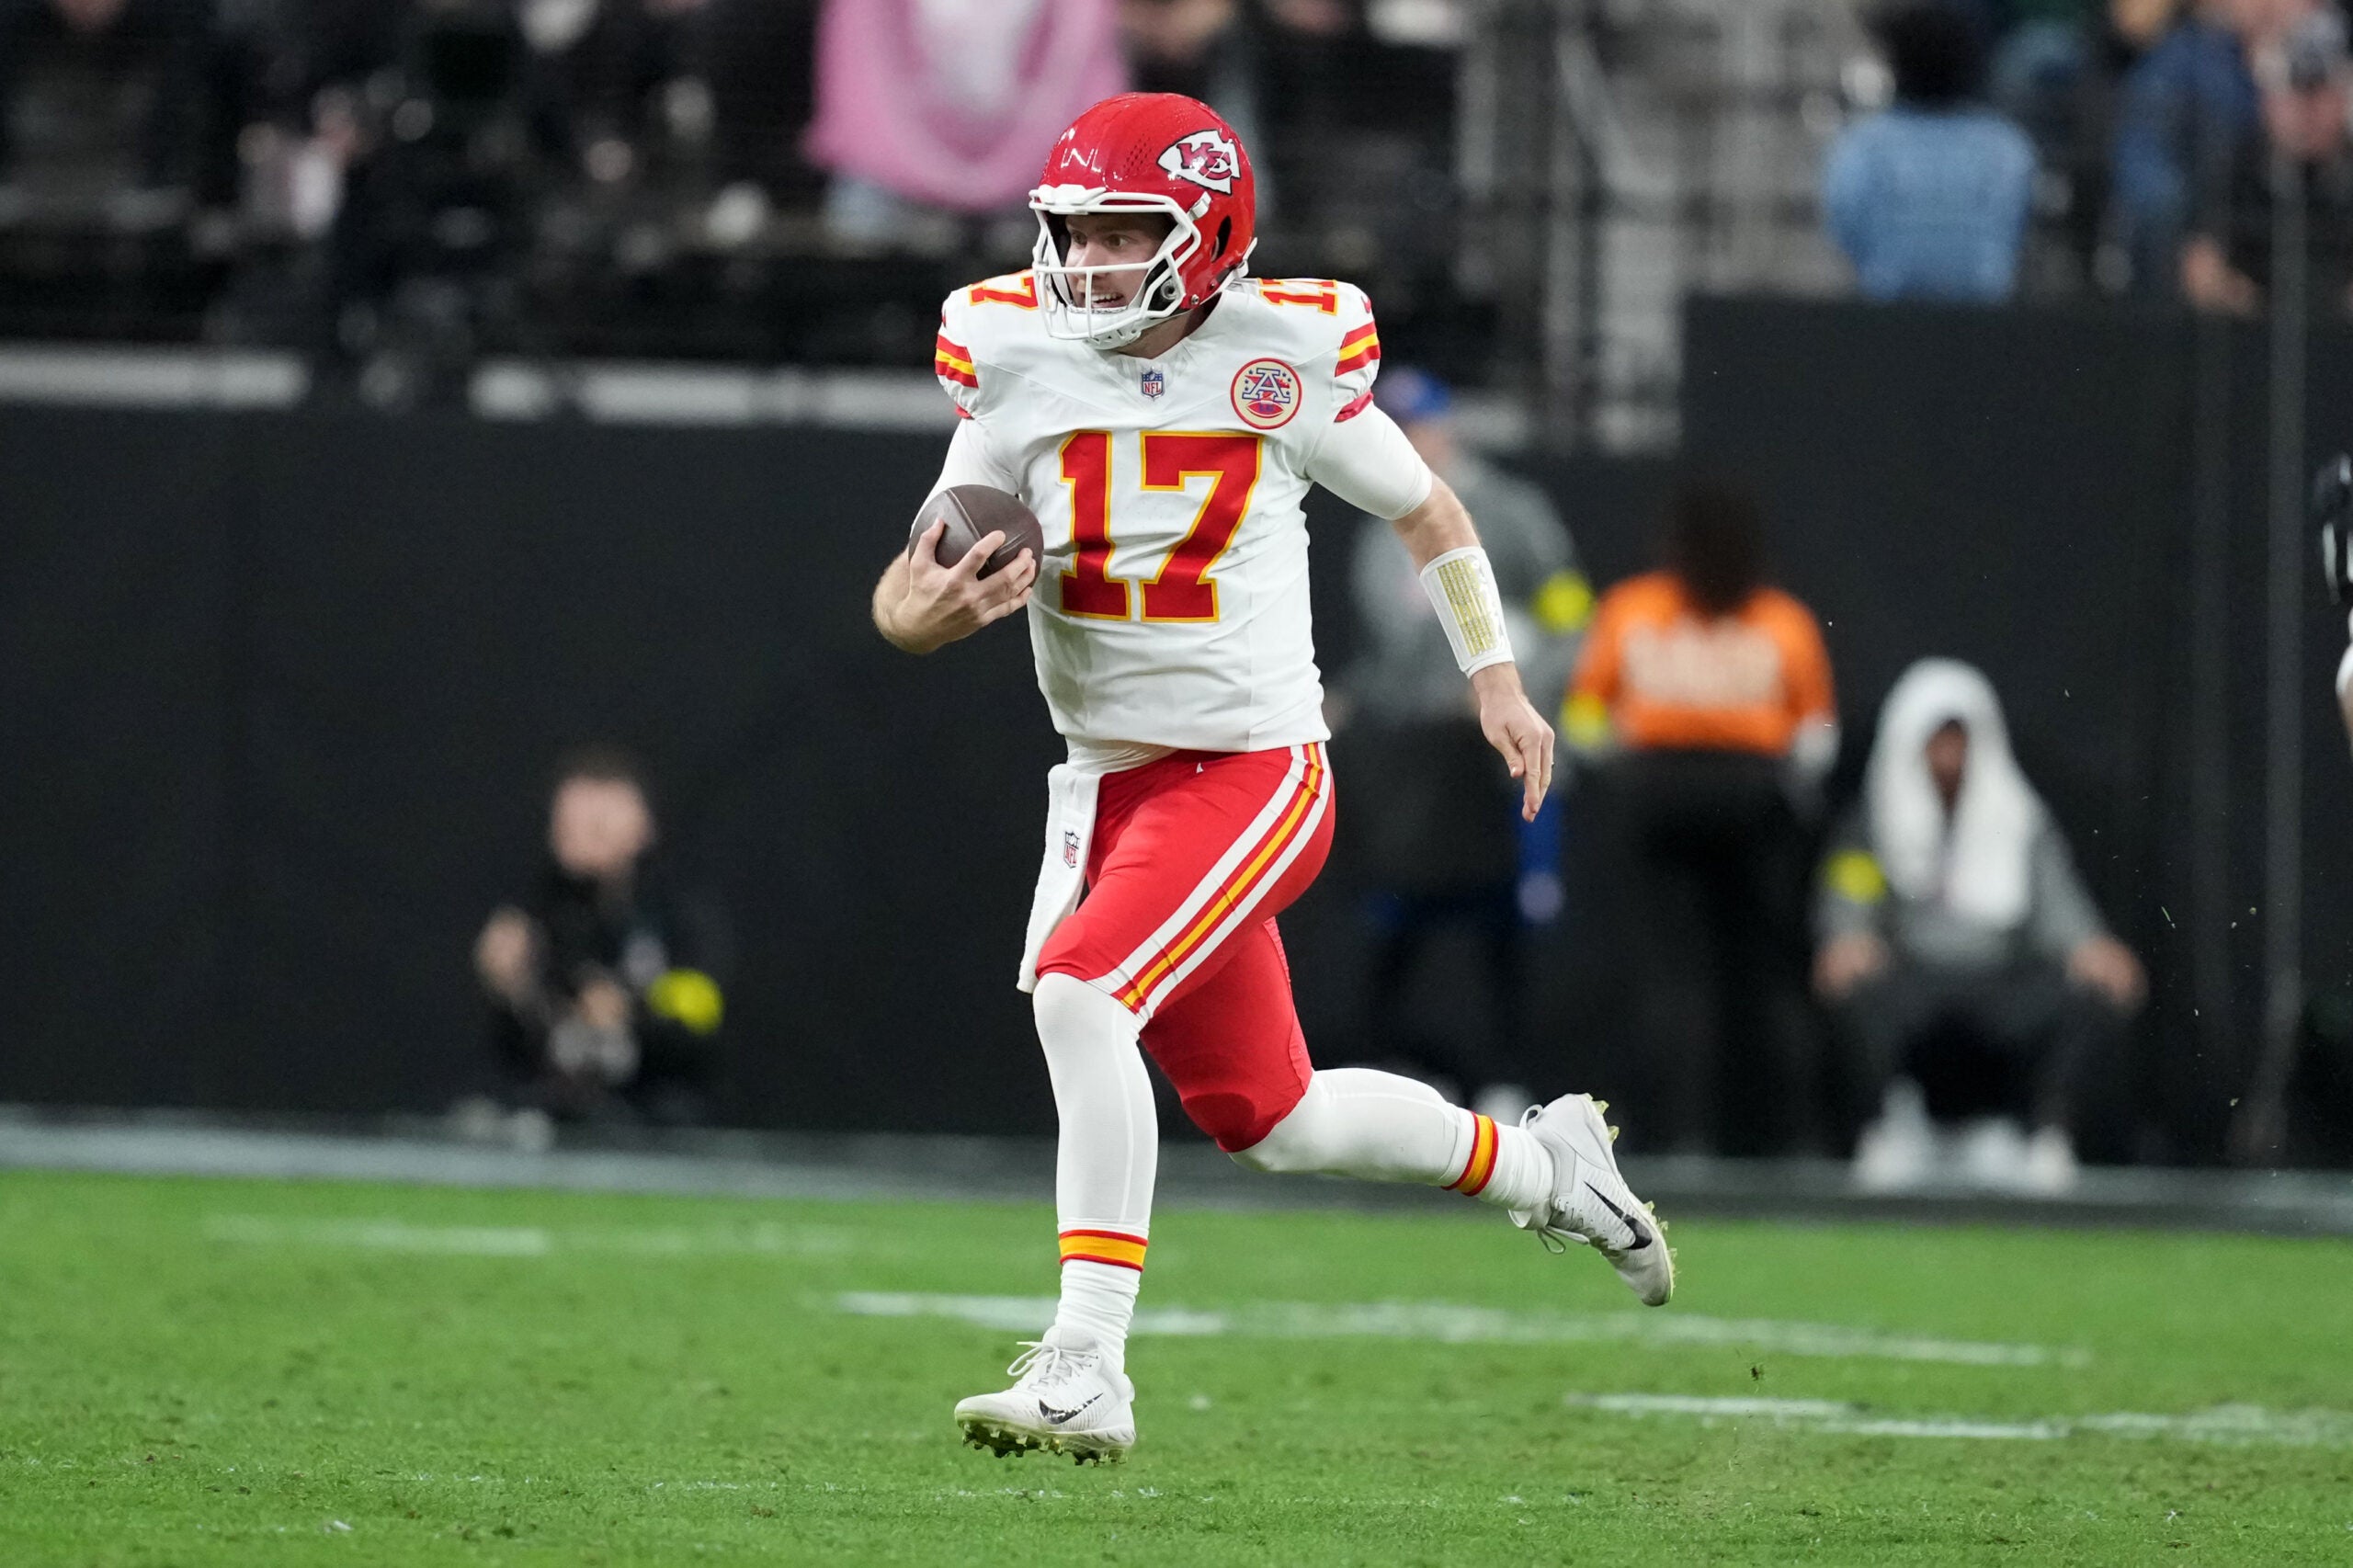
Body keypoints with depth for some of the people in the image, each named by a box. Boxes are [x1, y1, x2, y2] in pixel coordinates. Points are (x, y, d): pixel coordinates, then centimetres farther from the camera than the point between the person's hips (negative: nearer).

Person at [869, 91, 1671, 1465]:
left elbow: (1423, 509, 11)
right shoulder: (1019, 362, -1)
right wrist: (920, 611, -24)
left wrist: (1497, 679, 9)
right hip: (1108, 775, 5)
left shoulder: (1286, 364, -8)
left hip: (1255, 768, -5)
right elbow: (916, 590, -1)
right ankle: (1543, 1166, 40)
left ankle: (1087, 1367, -28)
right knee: (1265, 1119, 14)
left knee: (1082, 991, -28)